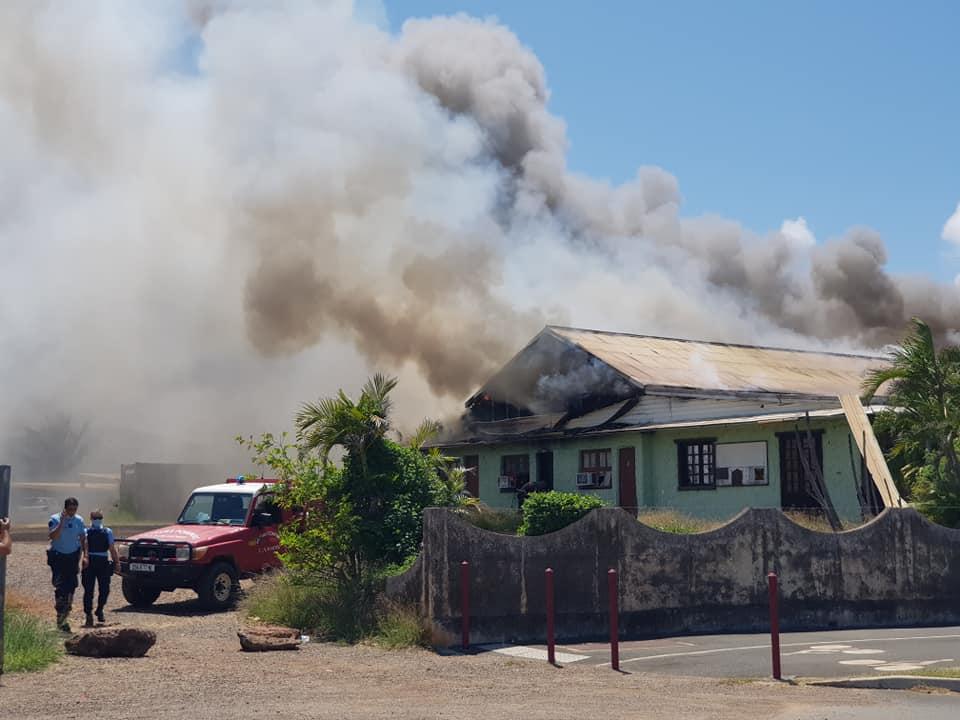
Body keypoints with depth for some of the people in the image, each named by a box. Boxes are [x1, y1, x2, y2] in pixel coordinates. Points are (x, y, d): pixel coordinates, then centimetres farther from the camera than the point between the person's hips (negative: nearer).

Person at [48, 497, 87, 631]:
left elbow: (83, 539, 11)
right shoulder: (55, 519, -9)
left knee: (71, 585, 5)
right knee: (60, 585, -11)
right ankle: (60, 617, -9)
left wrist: (85, 556, 4)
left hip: (73, 556, 4)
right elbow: (53, 536, -23)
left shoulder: (79, 520, 5)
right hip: (58, 556, -4)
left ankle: (66, 610, 20)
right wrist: (62, 522, -26)